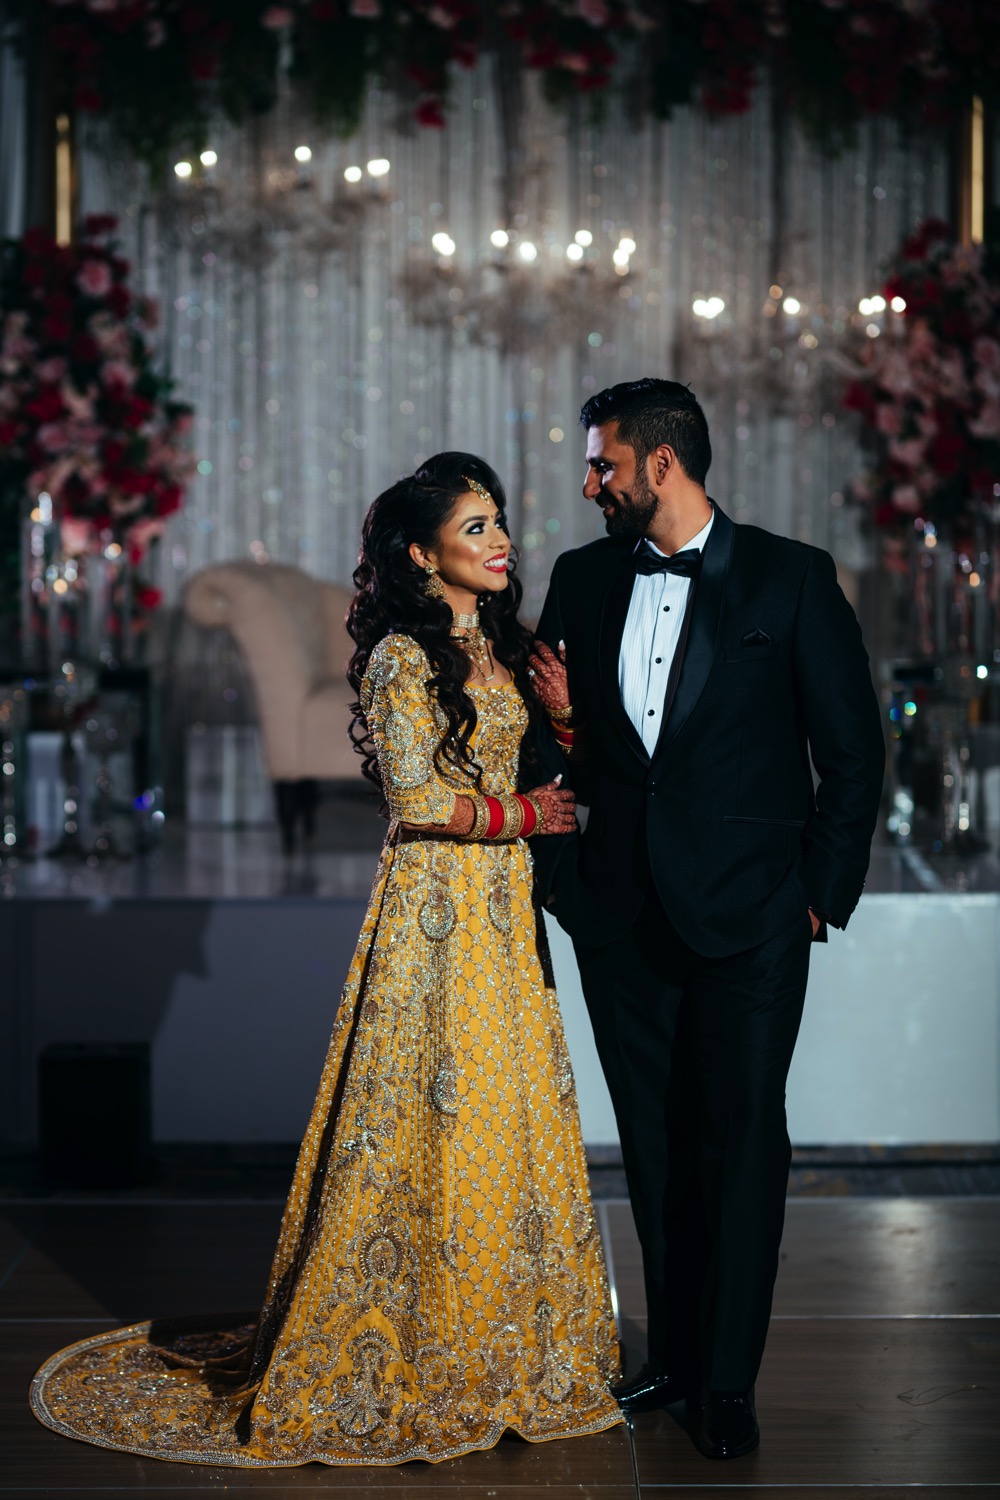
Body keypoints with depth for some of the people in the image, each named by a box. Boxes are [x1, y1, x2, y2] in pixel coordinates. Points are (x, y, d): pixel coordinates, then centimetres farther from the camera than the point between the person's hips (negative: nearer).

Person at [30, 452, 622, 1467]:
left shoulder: (505, 646, 14)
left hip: (502, 909, 8)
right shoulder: (404, 656, -10)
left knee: (510, 1113, 9)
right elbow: (414, 795, -16)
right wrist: (517, 816, -8)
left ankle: (498, 1348, 20)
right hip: (434, 908, -8)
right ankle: (402, 1356, 7)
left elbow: (537, 772, 17)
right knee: (427, 1124, -4)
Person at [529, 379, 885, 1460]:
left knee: (741, 1137, -3)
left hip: (748, 916, -4)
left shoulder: (791, 578, -3)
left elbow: (851, 745, 0)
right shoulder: (582, 579, 8)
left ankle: (728, 1381, 6)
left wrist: (824, 890, -3)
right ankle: (674, 1354, 22)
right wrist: (557, 873, -2)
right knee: (654, 1143, 11)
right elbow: (555, 737, 15)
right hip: (621, 915, 4)